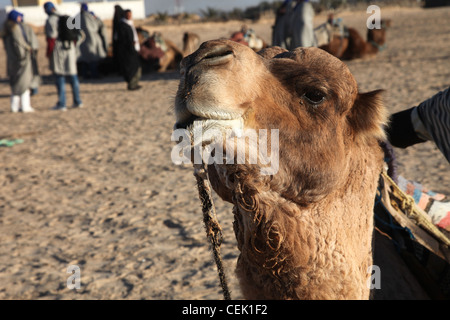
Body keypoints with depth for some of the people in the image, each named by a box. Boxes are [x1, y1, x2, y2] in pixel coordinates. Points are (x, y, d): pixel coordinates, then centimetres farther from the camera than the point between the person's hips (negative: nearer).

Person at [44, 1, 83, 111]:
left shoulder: (50, 21, -8)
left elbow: (51, 38, -14)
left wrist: (49, 52, -6)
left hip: (58, 49, -6)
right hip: (70, 49, 6)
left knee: (59, 77, -2)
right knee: (72, 75, 12)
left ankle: (61, 104, -2)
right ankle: (77, 101, 15)